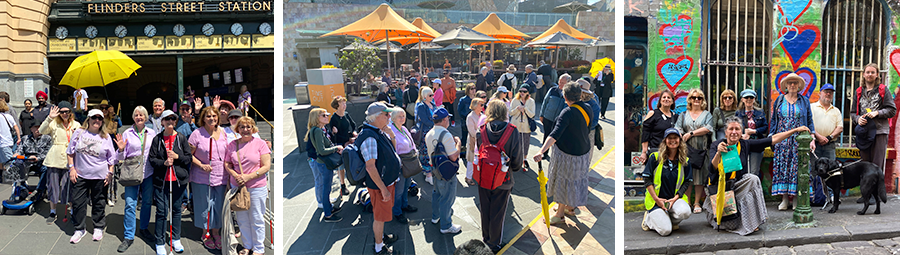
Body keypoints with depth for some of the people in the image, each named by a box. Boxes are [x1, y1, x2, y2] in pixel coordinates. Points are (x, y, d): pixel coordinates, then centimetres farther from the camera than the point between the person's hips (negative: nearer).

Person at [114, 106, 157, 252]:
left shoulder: (152, 133, 6)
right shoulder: (127, 133, 2)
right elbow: (121, 157, 4)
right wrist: (121, 149, -16)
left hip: (149, 173, 2)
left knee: (147, 202, 10)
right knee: (130, 204, -6)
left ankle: (144, 228, 29)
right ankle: (128, 237, 1)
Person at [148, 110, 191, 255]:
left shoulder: (182, 138, 4)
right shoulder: (157, 139, 3)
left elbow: (189, 158, 4)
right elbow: (152, 159, 1)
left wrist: (177, 157, -13)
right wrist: (164, 163, -16)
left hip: (179, 180, 1)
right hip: (161, 180, -1)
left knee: (177, 209, 9)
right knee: (161, 211, 0)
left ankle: (176, 239, 23)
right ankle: (160, 243, 9)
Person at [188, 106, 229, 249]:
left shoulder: (223, 132, 4)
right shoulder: (197, 134, -7)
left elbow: (227, 153, 13)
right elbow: (188, 154, -3)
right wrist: (201, 165, -15)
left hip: (220, 177, 3)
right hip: (201, 178, -3)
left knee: (219, 205, 9)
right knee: (204, 205, 6)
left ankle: (215, 232, 26)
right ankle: (205, 233, 22)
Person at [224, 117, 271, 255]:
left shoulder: (260, 143, -5)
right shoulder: (232, 145, 7)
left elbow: (266, 166, -8)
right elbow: (227, 164, 12)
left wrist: (248, 177, -16)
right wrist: (236, 175, -8)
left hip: (256, 187, -4)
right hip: (237, 186, 4)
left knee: (256, 219, 3)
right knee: (242, 219, 11)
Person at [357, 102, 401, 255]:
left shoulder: (379, 132, 4)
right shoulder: (369, 137, -27)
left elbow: (390, 150, 21)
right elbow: (370, 167, -29)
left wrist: (391, 135, 2)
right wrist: (383, 189, -27)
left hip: (387, 181, 9)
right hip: (379, 185, -9)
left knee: (382, 213, 26)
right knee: (380, 216, 7)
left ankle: (381, 235, 45)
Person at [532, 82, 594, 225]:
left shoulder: (568, 112, -26)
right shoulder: (588, 109, -4)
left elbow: (555, 134, -38)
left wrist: (541, 152, -46)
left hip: (566, 153, -7)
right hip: (584, 152, 7)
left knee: (564, 182, 9)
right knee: (576, 180, 23)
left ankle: (559, 214, 23)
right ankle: (570, 208, 41)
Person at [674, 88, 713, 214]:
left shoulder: (707, 114, 12)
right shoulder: (683, 115, 16)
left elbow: (708, 129, -5)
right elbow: (677, 129, 4)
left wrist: (691, 133, -8)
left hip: (701, 149, -1)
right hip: (686, 149, 1)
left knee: (700, 176, -1)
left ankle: (697, 203, 6)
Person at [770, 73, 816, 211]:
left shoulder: (804, 101, 9)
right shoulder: (779, 100, 10)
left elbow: (810, 121, 9)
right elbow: (774, 121, 12)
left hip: (799, 140, 0)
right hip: (782, 140, 0)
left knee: (797, 167, -4)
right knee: (782, 167, -5)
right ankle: (785, 199, -2)